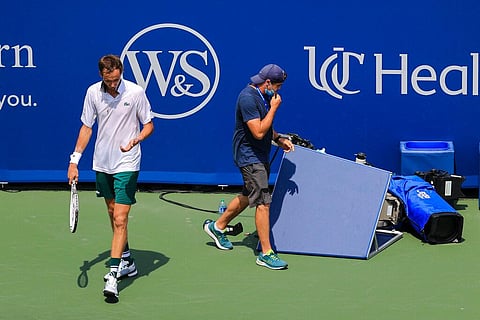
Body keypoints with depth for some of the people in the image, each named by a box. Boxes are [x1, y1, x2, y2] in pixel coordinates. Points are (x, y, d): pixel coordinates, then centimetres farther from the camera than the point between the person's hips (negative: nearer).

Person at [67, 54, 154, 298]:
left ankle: (113, 274, -14)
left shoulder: (135, 92, -11)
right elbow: (87, 127, 8)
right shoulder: (92, 92, -1)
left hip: (127, 164, -5)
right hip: (101, 164, 5)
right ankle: (127, 262, 29)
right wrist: (74, 160, 3)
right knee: (113, 213, 14)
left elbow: (148, 124, -1)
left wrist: (137, 139, -23)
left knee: (120, 218, -12)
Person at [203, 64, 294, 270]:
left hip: (260, 156, 10)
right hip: (249, 157, -10)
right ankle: (266, 254, -4)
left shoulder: (262, 96, 10)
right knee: (263, 203, -10)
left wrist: (279, 139, 9)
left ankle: (217, 227, 39)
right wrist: (274, 107, -20)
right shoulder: (248, 98, -21)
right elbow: (258, 132, -26)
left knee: (248, 196, 22)